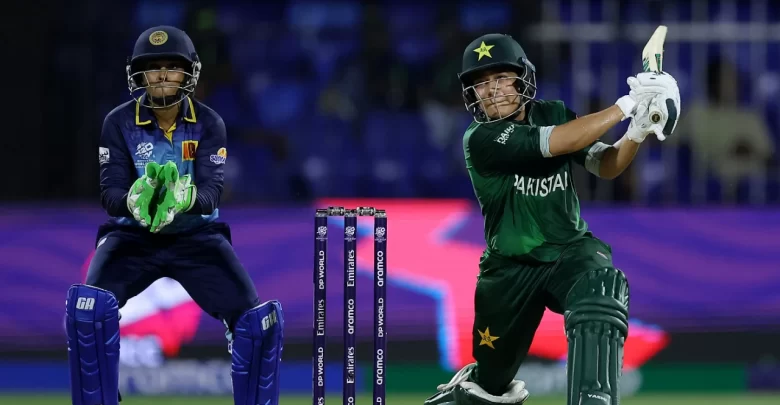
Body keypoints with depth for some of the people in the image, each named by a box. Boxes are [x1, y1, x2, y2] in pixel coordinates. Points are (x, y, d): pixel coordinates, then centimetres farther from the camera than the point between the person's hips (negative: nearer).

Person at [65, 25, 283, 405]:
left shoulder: (208, 125, -6)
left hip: (197, 235, 1)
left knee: (258, 319, -18)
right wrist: (135, 200, -41)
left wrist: (185, 198, -43)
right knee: (88, 309, -29)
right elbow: (110, 194, -16)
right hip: (132, 235, -1)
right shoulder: (119, 123, -8)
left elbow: (211, 193, -18)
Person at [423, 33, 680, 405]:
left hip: (570, 249, 2)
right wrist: (627, 105, -29)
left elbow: (605, 166, -2)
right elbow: (559, 143, -30)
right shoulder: (480, 139, -19)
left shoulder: (553, 114, -1)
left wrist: (636, 132, -23)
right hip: (510, 266, -2)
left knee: (601, 300, -35)